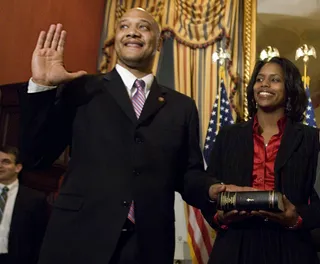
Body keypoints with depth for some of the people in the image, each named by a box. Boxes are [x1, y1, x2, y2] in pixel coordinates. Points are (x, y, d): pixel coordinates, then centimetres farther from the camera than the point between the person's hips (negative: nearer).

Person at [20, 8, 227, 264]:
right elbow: (35, 157, 2)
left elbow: (188, 175, 10)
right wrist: (42, 86, -7)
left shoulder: (182, 106, 11)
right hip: (79, 241, -1)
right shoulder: (81, 89, 6)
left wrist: (213, 190, -11)